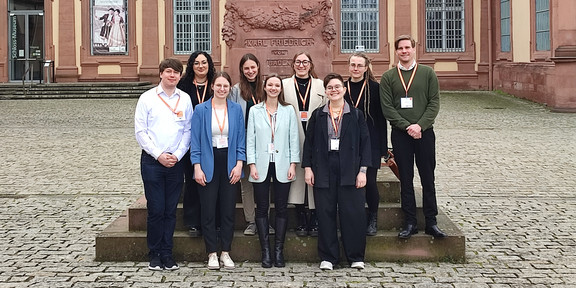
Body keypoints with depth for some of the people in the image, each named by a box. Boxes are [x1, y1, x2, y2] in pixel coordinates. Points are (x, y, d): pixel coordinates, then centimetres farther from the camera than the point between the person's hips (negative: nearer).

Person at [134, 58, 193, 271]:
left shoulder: (185, 99, 6)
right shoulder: (147, 98, 0)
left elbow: (188, 131, 6)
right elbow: (140, 131, -3)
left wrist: (177, 155, -7)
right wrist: (159, 155, -9)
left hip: (176, 162, 2)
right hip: (152, 160, -2)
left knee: (170, 210, 7)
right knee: (155, 210, 0)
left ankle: (167, 254, 16)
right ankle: (154, 254, 12)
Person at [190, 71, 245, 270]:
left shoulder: (236, 109, 6)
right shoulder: (201, 110, 1)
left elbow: (241, 140, 6)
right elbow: (195, 140, -1)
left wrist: (239, 165, -4)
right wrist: (197, 167, -8)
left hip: (229, 164, 2)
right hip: (208, 165, -1)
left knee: (228, 210, 5)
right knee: (208, 211, 1)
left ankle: (225, 253, 15)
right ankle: (212, 253, 12)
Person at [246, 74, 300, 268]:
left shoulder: (289, 110, 7)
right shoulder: (255, 111, 7)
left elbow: (294, 139, 5)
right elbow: (250, 139, 4)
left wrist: (293, 164, -3)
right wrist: (252, 164, -5)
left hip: (282, 166, 0)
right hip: (261, 166, 0)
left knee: (281, 208, 2)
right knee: (262, 208, 1)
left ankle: (279, 250, 9)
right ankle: (265, 251, 8)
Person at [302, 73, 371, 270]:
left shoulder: (356, 115, 6)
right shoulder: (317, 115, 10)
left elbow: (365, 142, 3)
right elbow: (309, 142, 10)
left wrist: (362, 170, -4)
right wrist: (307, 167, 1)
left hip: (349, 171, -1)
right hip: (324, 171, 1)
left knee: (353, 213, -1)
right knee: (325, 214, 3)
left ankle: (356, 257, 12)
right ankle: (328, 257, 13)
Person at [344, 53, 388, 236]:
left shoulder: (374, 88, 1)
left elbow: (381, 118, 0)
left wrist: (383, 147, -4)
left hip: (370, 142, -2)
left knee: (369, 181, -3)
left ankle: (372, 220, 15)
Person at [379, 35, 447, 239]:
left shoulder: (428, 73, 6)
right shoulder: (388, 77, 5)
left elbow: (434, 103, 1)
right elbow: (387, 107, -1)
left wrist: (420, 125, -12)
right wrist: (407, 126, -12)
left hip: (424, 132, 0)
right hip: (400, 134, 0)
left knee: (428, 178, 4)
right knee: (406, 180, 5)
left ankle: (431, 222, 13)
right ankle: (410, 223, 12)